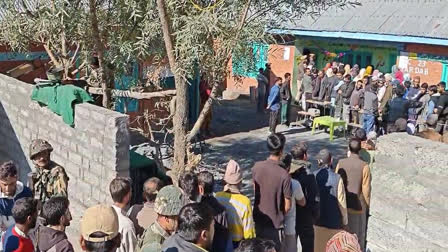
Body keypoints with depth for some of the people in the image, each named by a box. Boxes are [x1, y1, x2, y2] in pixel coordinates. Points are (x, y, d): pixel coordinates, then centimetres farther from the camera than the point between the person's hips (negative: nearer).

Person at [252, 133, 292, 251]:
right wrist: (280, 214, 5)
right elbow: (287, 207, -15)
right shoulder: (284, 175, -23)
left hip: (258, 220, 4)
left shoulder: (256, 166, -10)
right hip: (275, 224, -4)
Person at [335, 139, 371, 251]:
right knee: (358, 237, 11)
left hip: (343, 205, 3)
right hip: (358, 206, -3)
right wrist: (367, 204, 5)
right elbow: (366, 189, -11)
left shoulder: (341, 163, -7)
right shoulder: (364, 166, -15)